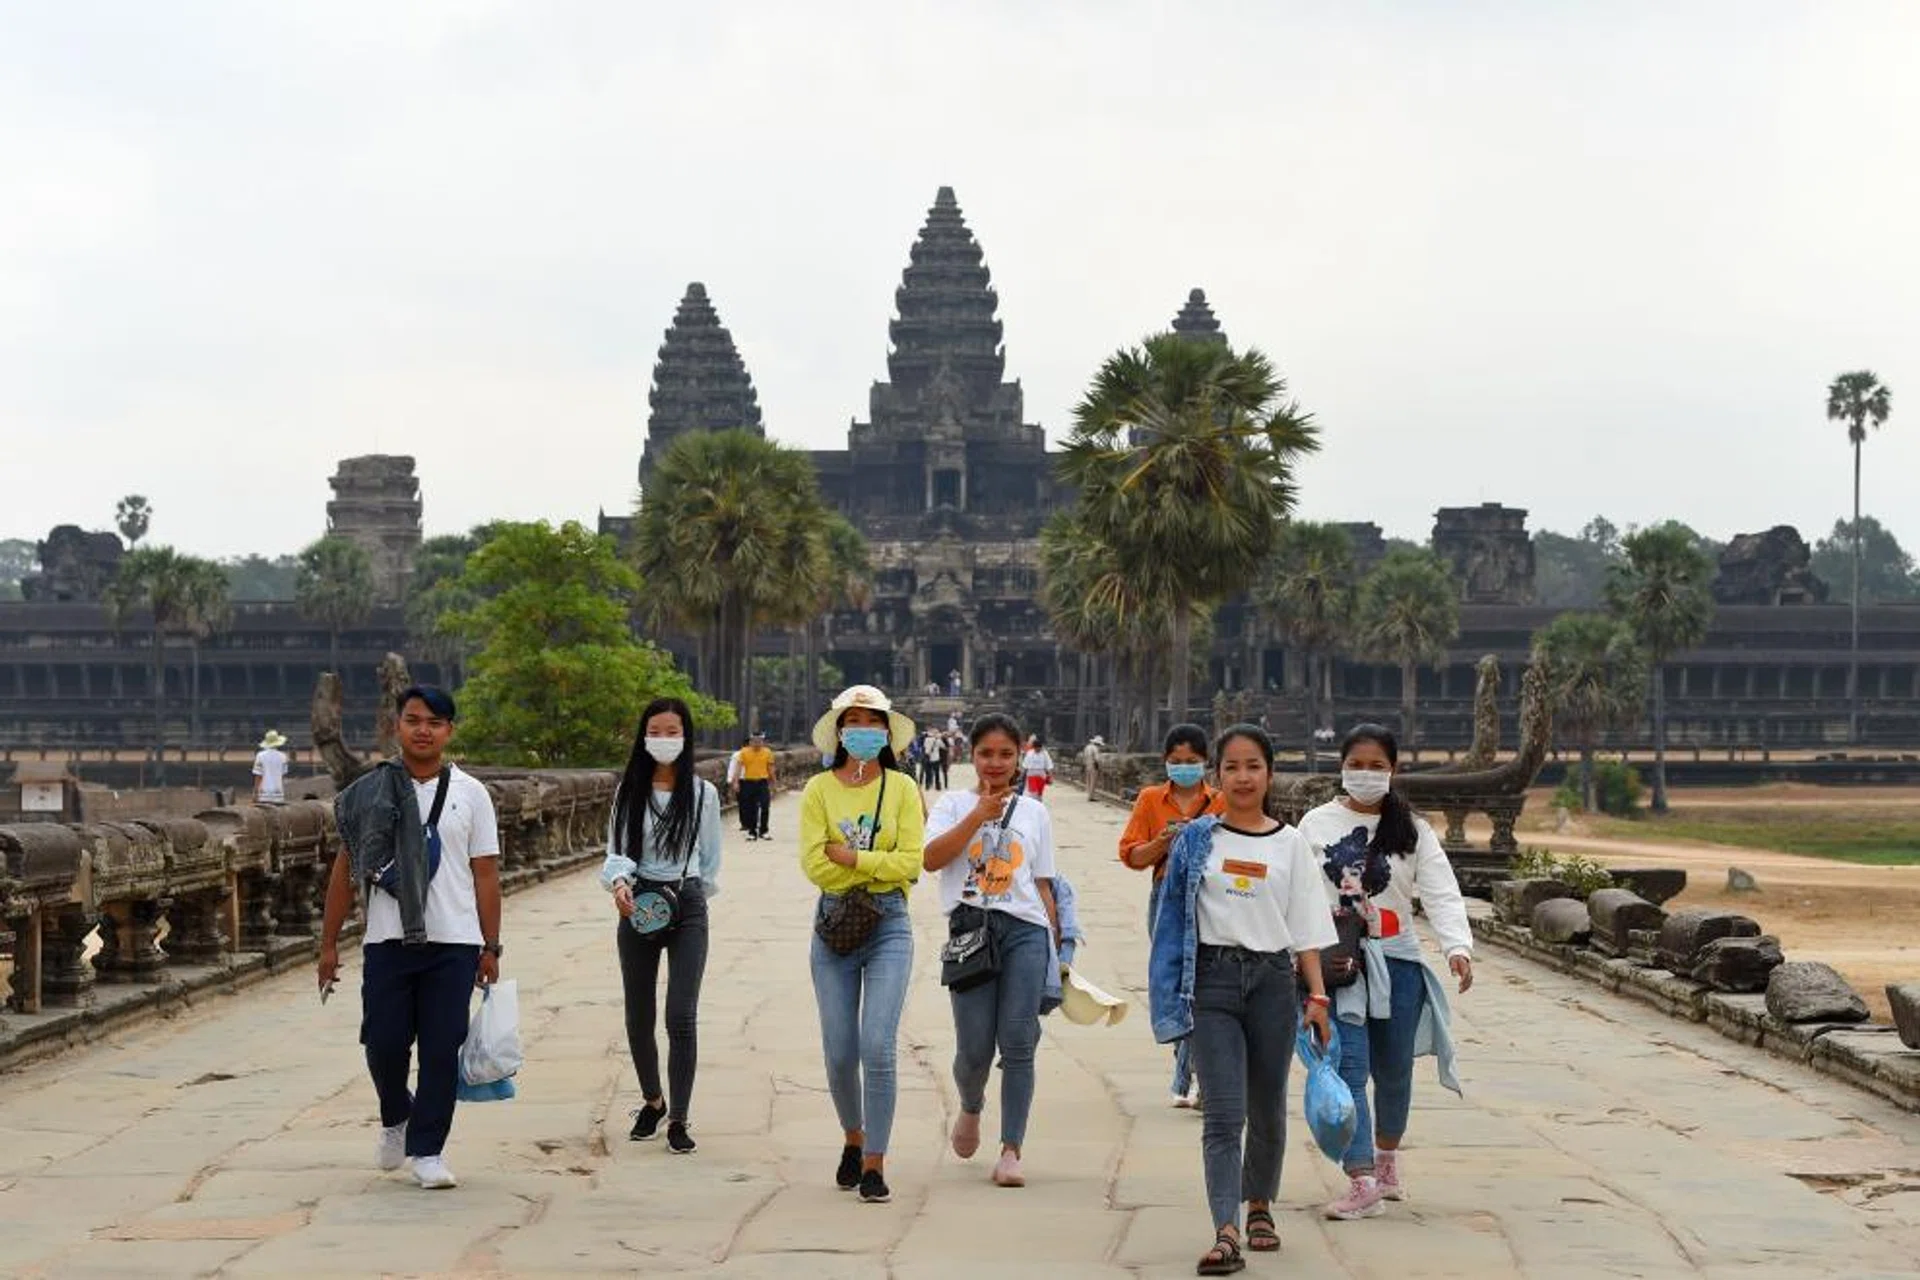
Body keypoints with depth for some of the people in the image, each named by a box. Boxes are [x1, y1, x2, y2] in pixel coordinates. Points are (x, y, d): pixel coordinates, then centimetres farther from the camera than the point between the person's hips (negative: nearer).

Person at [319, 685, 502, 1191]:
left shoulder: (469, 794, 5)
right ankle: (396, 1118, 31)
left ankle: (427, 1150, 9)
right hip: (387, 941, 0)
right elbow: (346, 869, 8)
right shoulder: (371, 792, 5)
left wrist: (490, 947, 2)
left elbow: (486, 875, 6)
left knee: (441, 1050, -1)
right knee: (384, 1044, 1)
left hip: (453, 943, 0)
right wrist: (328, 943, 5)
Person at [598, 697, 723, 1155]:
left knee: (681, 1017, -11)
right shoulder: (629, 791, 4)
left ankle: (678, 1119, -5)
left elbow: (710, 860, 10)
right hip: (637, 906, 2)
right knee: (638, 1017, 9)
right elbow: (615, 852, 2)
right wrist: (618, 882, -17)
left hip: (687, 906, -2)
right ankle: (652, 1101, 31)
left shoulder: (702, 793, 1)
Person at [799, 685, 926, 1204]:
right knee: (839, 1051, 5)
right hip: (835, 923, 2)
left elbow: (911, 862, -7)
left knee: (878, 1045, -12)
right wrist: (880, 864, -7)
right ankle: (854, 1138, 31)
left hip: (888, 925, -1)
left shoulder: (902, 788, 1)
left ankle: (874, 1163, -4)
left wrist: (850, 857, -11)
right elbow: (814, 865, -7)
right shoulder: (819, 789, 2)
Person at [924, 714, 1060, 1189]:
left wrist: (1056, 946, 10)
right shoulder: (954, 804, 11)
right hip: (970, 929, -1)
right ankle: (970, 1108, 31)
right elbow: (931, 858, -7)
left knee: (1018, 1042, -9)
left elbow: (1043, 884, 16)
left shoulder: (1034, 813, 16)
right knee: (974, 1048, -3)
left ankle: (1011, 1151, -7)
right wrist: (979, 815, -9)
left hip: (1025, 930, 1)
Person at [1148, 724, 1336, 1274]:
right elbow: (1176, 917, 7)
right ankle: (1226, 1233, -19)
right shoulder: (1197, 839, 5)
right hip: (1214, 978, -2)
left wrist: (1317, 995, -1)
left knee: (1267, 1108, 12)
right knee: (1223, 1111, -12)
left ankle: (1259, 1205, 36)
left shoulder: (1290, 845, 6)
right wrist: (1172, 993, 3)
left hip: (1271, 979, 2)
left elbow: (1306, 928, 5)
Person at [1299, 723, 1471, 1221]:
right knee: (1348, 1069, -13)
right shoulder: (1316, 825, 5)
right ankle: (1361, 1182, -16)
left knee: (1393, 1071, 12)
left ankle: (1387, 1158, 38)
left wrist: (1458, 946, -21)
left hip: (1397, 963, 1)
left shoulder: (1411, 829, 4)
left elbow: (1441, 893, -6)